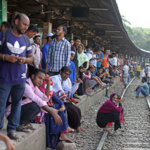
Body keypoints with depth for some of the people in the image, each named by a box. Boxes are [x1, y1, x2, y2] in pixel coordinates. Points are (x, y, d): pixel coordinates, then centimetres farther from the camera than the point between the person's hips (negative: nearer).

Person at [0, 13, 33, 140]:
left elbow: (31, 57, 18)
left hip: (21, 78, 4)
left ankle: (12, 129, 17)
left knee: (17, 103, 7)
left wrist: (25, 60, -4)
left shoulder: (26, 40, 12)